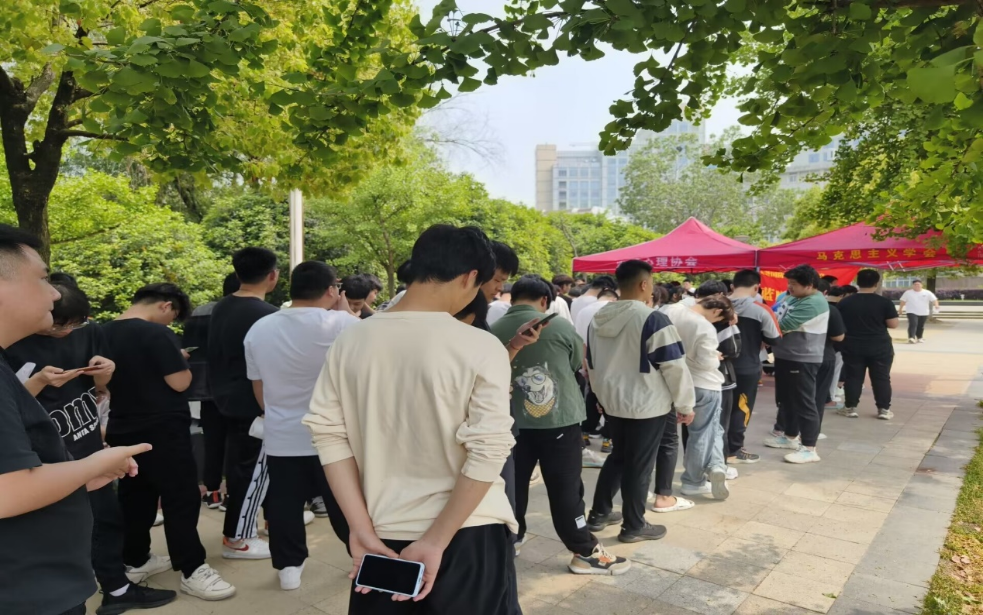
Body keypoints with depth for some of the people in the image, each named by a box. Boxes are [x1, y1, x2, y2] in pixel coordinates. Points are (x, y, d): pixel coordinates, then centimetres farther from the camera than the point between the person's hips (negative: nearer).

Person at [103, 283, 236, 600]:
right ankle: (192, 571, 2)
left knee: (134, 496, 19)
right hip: (162, 431, -8)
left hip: (123, 429, 8)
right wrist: (180, 360, -1)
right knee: (182, 498, -2)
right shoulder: (157, 334, -20)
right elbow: (180, 382, -19)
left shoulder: (104, 333, 5)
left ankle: (135, 560, 31)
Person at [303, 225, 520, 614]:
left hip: (382, 535, 3)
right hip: (467, 536, -3)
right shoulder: (480, 348, -15)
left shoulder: (350, 342, -3)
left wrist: (362, 531, -3)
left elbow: (327, 433, -4)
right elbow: (487, 454, -19)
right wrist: (435, 543, -12)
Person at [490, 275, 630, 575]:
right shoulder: (558, 325, -9)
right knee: (565, 487, 5)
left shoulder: (494, 331, -6)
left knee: (513, 482, 16)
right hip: (558, 418, -2)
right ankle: (586, 552, 14)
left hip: (512, 420, 3)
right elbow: (581, 362, 7)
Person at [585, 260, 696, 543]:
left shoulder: (598, 320, 4)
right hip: (647, 406, -7)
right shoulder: (652, 320, -19)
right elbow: (674, 366, -17)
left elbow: (592, 365, 14)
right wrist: (686, 404, -5)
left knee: (618, 457, 21)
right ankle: (633, 526, 20)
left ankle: (598, 514, 29)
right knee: (639, 465, 6)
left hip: (612, 403, 7)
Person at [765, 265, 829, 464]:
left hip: (803, 360, -10)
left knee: (804, 403, -5)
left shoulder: (813, 303, -22)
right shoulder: (792, 297, 10)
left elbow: (783, 326, -24)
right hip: (785, 356, 10)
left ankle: (809, 449, 2)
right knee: (786, 399, 20)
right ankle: (789, 436, 35)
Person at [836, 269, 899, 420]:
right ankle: (884, 409, 13)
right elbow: (893, 324, -7)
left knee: (852, 378, 8)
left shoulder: (845, 302, -3)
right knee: (881, 378, 9)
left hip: (852, 347, 1)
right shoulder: (884, 302, -9)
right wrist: (879, 322, 11)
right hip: (880, 347, -1)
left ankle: (850, 408, 12)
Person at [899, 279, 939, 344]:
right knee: (913, 324, -18)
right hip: (912, 312, -2)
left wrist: (936, 305, -24)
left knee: (921, 326, 9)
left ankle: (919, 338, 24)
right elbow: (903, 301, 9)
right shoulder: (908, 292, 1)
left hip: (923, 313, 2)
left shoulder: (927, 292, 1)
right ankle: (911, 338, -27)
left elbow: (934, 299, -6)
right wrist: (901, 309, 10)